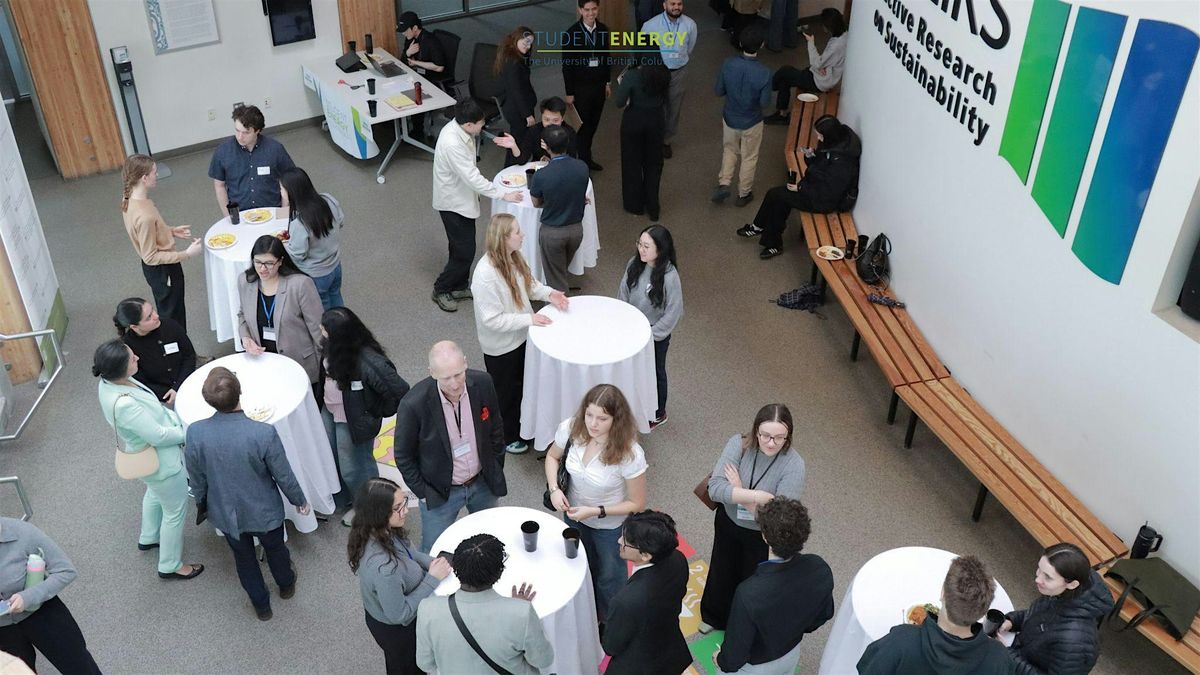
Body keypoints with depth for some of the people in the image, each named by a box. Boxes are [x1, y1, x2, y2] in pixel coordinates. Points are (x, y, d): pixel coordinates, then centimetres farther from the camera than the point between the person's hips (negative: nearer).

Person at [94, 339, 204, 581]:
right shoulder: (124, 404, -41)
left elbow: (152, 408, 2)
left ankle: (148, 538, 61)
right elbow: (159, 436, -30)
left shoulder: (110, 382, -14)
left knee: (155, 494, 36)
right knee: (175, 512, 15)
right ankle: (170, 566, 35)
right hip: (162, 462, -9)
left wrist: (176, 418, -2)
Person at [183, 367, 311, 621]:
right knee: (275, 548, 29)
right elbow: (284, 476, -19)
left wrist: (201, 503, 13)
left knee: (243, 557, 28)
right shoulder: (264, 433, -33)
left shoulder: (195, 433, -26)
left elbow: (196, 479, -9)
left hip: (225, 513, 2)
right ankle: (286, 584, 58)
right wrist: (300, 500, 2)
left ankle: (261, 605, 49)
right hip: (264, 512, -1)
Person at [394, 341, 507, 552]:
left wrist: (496, 471, 5)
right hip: (440, 493, -3)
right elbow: (403, 456, -12)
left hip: (483, 482, 4)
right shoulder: (414, 404, -28)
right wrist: (423, 493, -9)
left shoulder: (482, 383, -18)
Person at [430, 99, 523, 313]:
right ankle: (441, 289, 19)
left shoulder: (459, 128, -6)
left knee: (464, 248, 19)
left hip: (462, 197, 9)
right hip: (453, 203, -9)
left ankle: (459, 287, 35)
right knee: (464, 252, 0)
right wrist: (503, 195, -25)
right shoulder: (452, 144, -33)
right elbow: (472, 178, -30)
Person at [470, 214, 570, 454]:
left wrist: (548, 293, -8)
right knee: (505, 392, 16)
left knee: (520, 385, 26)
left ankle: (517, 425, 51)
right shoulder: (485, 275, -34)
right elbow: (492, 319, -30)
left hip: (520, 336, 8)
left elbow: (529, 283, 10)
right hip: (500, 346, -7)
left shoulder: (513, 258, -9)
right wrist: (529, 319, -28)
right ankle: (505, 437, 39)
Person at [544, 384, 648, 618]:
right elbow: (552, 456, -2)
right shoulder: (570, 429, -25)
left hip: (610, 526, -4)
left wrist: (596, 511, -28)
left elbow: (637, 504, -21)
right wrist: (554, 489, -18)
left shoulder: (630, 455, -36)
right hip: (574, 516, 4)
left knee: (609, 575, 23)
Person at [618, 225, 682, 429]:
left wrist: (651, 334, -18)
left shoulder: (669, 276, -27)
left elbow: (674, 312, -21)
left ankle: (658, 414, 40)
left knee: (655, 372, 17)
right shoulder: (634, 264, -12)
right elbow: (623, 294, 0)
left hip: (656, 335, -4)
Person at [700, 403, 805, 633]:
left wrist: (738, 491, -28)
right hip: (728, 523, 3)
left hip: (763, 536, -2)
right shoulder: (739, 444, -23)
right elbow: (715, 488, -31)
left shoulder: (794, 464, -28)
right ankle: (714, 617, 58)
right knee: (721, 573, 28)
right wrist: (757, 496, -39)